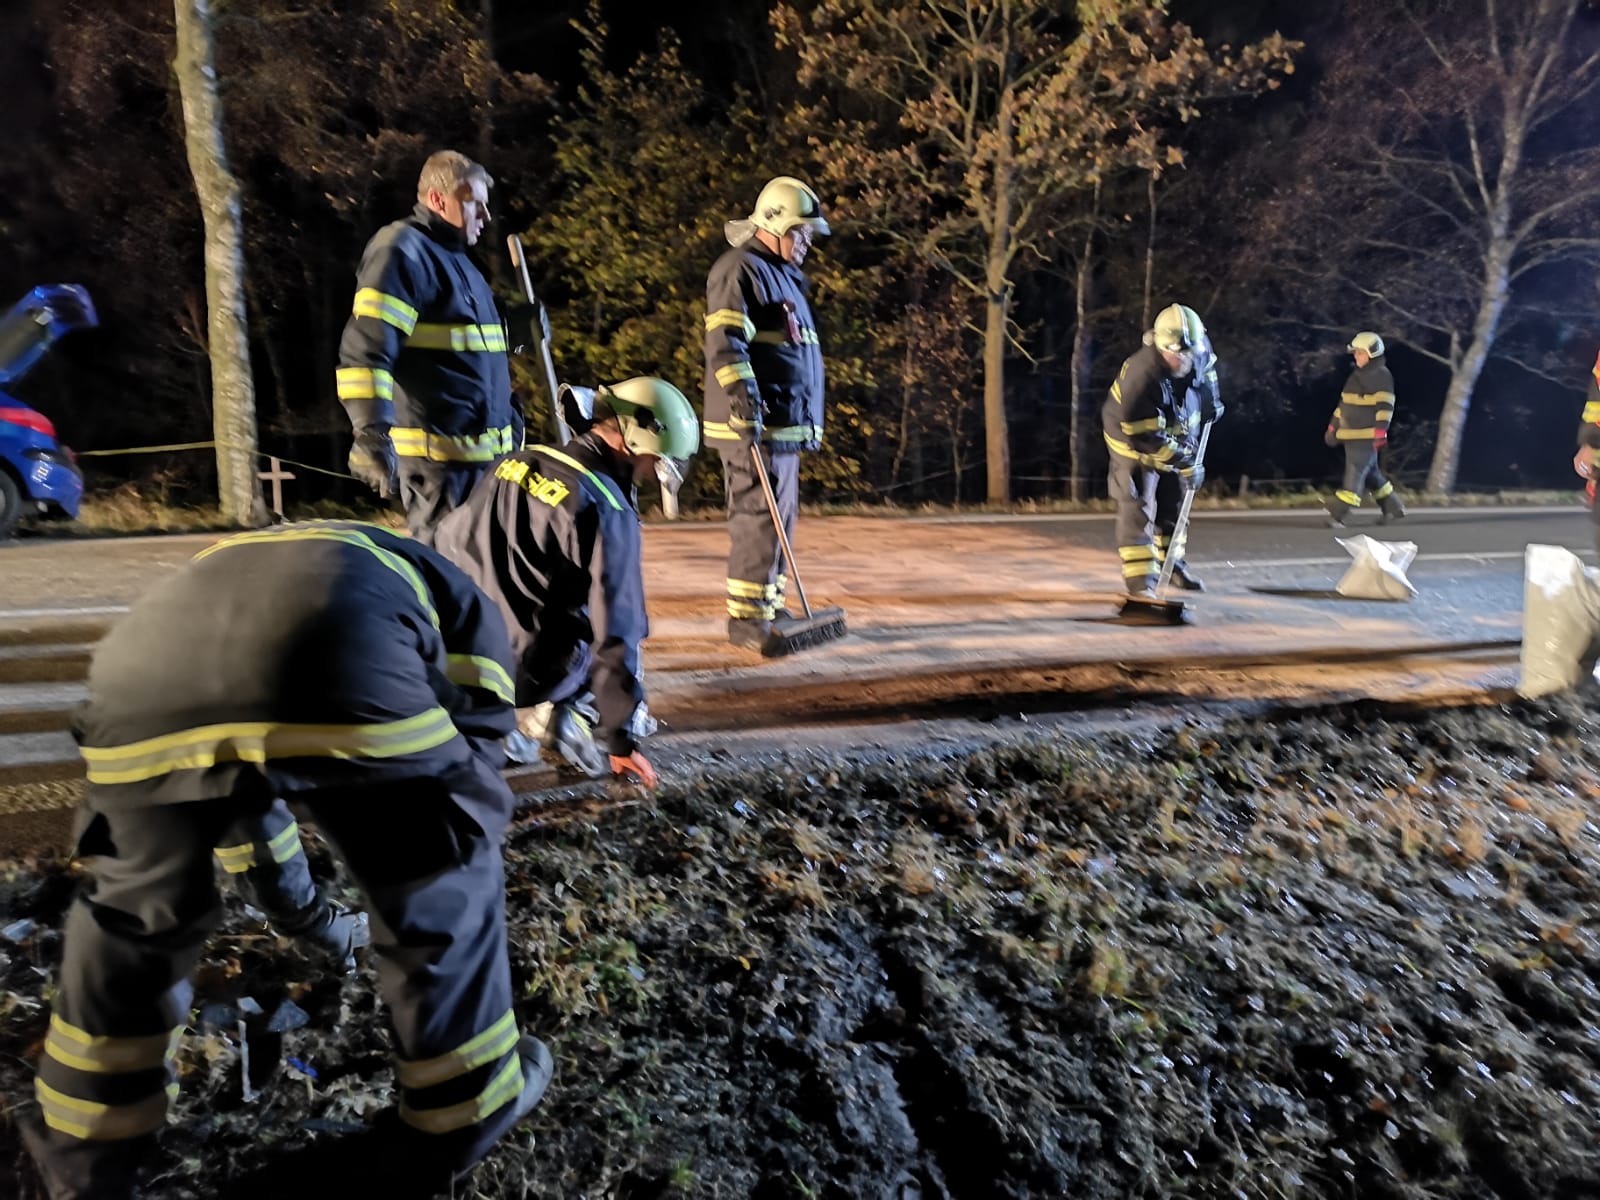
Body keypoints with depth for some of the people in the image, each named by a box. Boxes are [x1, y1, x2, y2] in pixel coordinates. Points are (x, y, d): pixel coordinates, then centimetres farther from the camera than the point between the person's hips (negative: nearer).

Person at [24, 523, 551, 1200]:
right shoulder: (464, 603, 34)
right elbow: (474, 773, 25)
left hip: (145, 668, 5)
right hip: (343, 666, -4)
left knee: (131, 915, 30)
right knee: (443, 895, 19)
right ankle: (467, 1114, 38)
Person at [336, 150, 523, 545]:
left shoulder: (456, 260, 22)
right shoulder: (404, 251, -9)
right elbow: (367, 347, -20)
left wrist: (509, 419, 29)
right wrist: (371, 433, -29)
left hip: (482, 450, 10)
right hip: (438, 453, -9)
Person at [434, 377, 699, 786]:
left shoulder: (516, 462, 3)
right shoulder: (606, 508, -16)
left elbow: (446, 544, 14)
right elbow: (617, 630, -15)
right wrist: (621, 741, -8)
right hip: (525, 673, -6)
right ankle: (564, 720, 0)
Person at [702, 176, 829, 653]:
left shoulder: (783, 273, 24)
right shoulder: (740, 269, -8)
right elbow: (725, 342, -20)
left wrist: (808, 422, 27)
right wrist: (743, 399, -30)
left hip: (785, 424, 10)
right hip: (753, 423, -10)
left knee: (780, 516, 12)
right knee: (759, 516, -11)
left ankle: (770, 606, 22)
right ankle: (746, 617, -5)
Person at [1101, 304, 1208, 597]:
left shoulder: (1193, 352, -16)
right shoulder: (1142, 377, -37)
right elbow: (1147, 438, -33)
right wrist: (1185, 465, -27)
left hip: (1171, 434, 8)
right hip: (1132, 440, -8)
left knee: (1175, 500, 17)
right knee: (1137, 505, -16)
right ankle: (1140, 579, -17)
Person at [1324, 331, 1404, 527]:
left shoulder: (1382, 376, -7)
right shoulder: (1356, 376, 18)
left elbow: (1385, 406, -15)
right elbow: (1344, 403, 23)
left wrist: (1381, 432, -21)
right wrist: (1333, 427, 20)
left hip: (1367, 437, -9)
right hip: (1351, 435, 9)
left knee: (1355, 473, -12)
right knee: (1369, 473, 14)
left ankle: (1337, 513, -17)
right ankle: (1392, 508, 25)